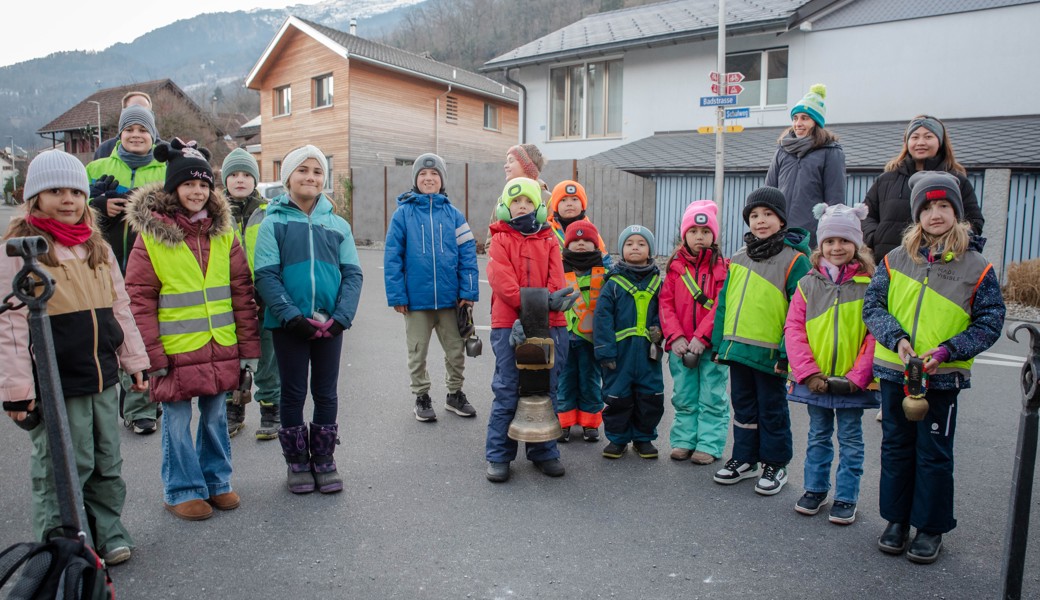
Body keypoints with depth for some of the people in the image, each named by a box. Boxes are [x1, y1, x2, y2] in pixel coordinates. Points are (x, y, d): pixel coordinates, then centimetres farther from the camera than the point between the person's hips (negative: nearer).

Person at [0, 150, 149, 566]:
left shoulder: (97, 247, 11)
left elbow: (120, 309, 15)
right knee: (61, 469, 4)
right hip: (54, 385, -6)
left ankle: (107, 532, 31)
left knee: (107, 463, 15)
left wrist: (135, 361, 14)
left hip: (103, 379, 6)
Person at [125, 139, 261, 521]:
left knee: (215, 418, 15)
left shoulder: (223, 233, 5)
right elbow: (139, 298, -6)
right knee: (178, 422, 8)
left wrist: (248, 347, 3)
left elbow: (243, 292, 6)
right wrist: (152, 354, -10)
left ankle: (217, 481, 32)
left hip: (221, 350, 3)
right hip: (176, 350, -3)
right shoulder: (151, 235, -5)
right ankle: (182, 491, 25)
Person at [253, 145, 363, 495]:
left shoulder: (338, 225, 7)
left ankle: (324, 460, 26)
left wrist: (341, 316, -12)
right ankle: (297, 462, 24)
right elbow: (266, 275, -8)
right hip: (289, 325, -2)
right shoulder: (273, 222, 0)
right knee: (293, 393, 9)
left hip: (330, 325, 2)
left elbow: (352, 274, 2)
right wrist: (291, 316, -18)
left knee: (326, 393, 11)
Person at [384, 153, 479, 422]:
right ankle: (422, 397, 31)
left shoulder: (453, 214, 0)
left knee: (456, 351, 14)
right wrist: (397, 295, -10)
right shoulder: (403, 213, -4)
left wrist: (468, 292, -7)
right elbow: (392, 257, -5)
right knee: (417, 353, 13)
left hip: (450, 298, 2)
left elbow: (468, 254, -1)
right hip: (416, 299, -1)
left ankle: (455, 394, 34)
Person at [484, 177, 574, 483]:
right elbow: (503, 282, -9)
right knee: (506, 392, 0)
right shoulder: (501, 241, 5)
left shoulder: (549, 242, 12)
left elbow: (555, 283, 0)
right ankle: (498, 456, 11)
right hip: (508, 326, -2)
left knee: (546, 391, 9)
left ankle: (543, 452, 22)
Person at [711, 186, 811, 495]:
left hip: (769, 353, -5)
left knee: (772, 409, 9)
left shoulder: (794, 259, -7)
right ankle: (744, 459, 30)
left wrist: (787, 352, -18)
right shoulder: (739, 258, 10)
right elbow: (724, 303, 14)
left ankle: (775, 464, 24)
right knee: (743, 406, 16)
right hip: (737, 348, 6)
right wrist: (718, 343, 10)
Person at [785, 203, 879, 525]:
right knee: (818, 437, 16)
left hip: (853, 382, -2)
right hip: (815, 379, 2)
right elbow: (793, 329, -4)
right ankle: (815, 489, 30)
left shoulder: (869, 285, -6)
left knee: (850, 440, 10)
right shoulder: (808, 284, 0)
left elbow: (876, 335, -8)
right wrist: (809, 373, -12)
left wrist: (857, 376, -14)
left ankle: (846, 498, 22)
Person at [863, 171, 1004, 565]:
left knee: (934, 454, 8)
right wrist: (897, 339, -16)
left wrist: (948, 350, -16)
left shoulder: (976, 267, -4)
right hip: (894, 372, 2)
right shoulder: (896, 259, 1)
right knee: (896, 448, 13)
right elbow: (872, 305, 0)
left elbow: (989, 324, -3)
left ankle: (931, 528, 23)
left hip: (944, 377, -2)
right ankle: (897, 520, 28)